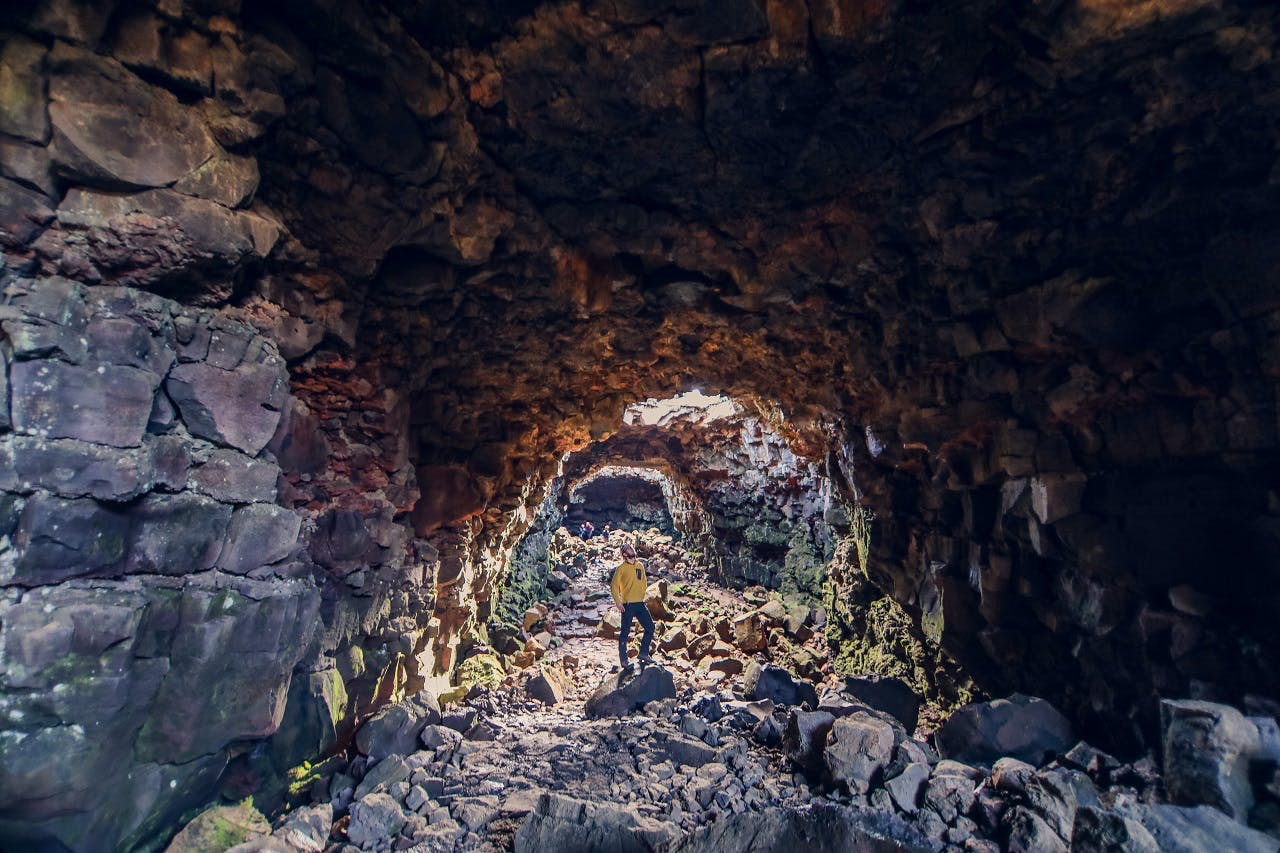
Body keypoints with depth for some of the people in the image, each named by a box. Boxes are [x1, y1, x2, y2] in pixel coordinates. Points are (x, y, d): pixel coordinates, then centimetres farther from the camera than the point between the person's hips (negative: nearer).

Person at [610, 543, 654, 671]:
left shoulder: (640, 565, 11)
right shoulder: (621, 568, -6)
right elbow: (614, 586, -7)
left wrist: (642, 594, 13)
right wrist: (618, 601, -15)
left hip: (640, 603, 6)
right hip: (628, 605, -6)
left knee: (650, 627, 5)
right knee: (625, 632, 1)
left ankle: (643, 654, 19)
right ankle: (623, 660, 12)